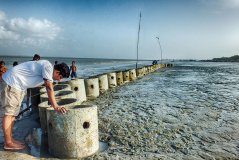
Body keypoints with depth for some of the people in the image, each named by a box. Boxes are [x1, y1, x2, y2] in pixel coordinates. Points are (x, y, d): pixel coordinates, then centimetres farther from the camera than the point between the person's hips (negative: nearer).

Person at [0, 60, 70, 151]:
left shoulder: (48, 69, 7)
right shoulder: (48, 67, -22)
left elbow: (49, 88, 11)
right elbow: (49, 88, -29)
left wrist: (55, 105, 9)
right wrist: (56, 107, -30)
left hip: (19, 86, 10)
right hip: (11, 82, -10)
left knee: (13, 112, 13)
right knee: (9, 112, -6)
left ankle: (10, 139, 22)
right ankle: (8, 143, 1)